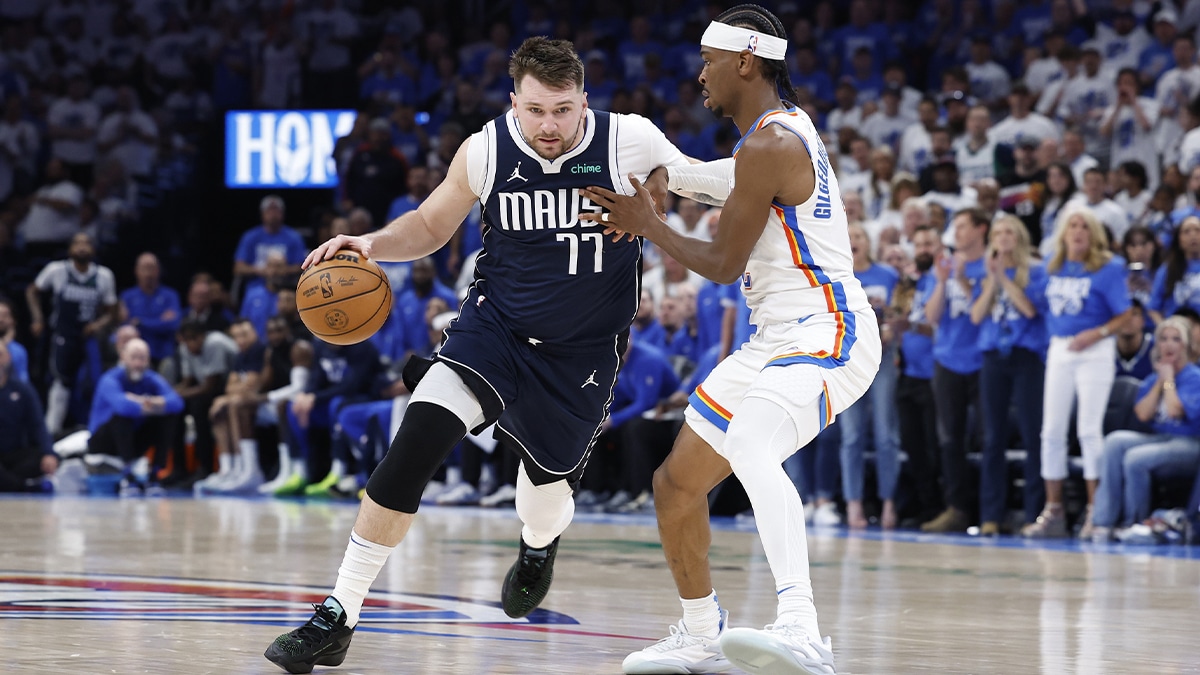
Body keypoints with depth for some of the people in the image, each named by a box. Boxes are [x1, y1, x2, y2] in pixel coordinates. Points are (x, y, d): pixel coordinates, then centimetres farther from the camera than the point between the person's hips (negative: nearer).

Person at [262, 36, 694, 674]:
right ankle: (336, 618, -17)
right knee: (415, 442, -22)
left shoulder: (630, 143, -17)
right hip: (494, 324, 0)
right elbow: (430, 225, 6)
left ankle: (539, 546, 57)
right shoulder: (484, 151, -11)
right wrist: (371, 244, -13)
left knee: (545, 495, 13)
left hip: (580, 353, 0)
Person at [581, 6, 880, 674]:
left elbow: (724, 264, -11)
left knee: (748, 445, -38)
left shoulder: (770, 144, -16)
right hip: (778, 339, 11)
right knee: (677, 482, 15)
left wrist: (647, 224, 1)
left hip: (826, 336, -11)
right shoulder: (783, 126, 15)